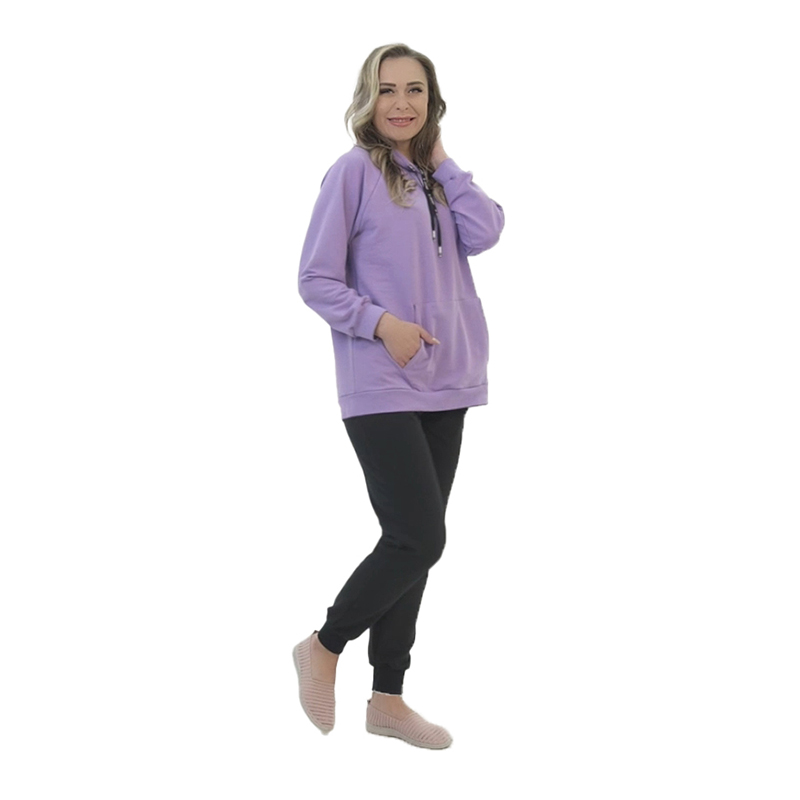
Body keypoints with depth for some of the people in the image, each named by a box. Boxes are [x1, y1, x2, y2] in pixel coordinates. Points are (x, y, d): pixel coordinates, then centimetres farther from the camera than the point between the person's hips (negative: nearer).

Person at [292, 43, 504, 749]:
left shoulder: (437, 178, 14)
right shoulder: (355, 172, -5)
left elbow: (484, 233, -5)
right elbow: (315, 280, -7)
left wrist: (442, 162, 1)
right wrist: (380, 322, -18)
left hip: (445, 385, 7)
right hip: (381, 388, -7)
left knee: (414, 541, 9)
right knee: (420, 539, -13)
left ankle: (388, 697, 19)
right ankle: (324, 648, 10)